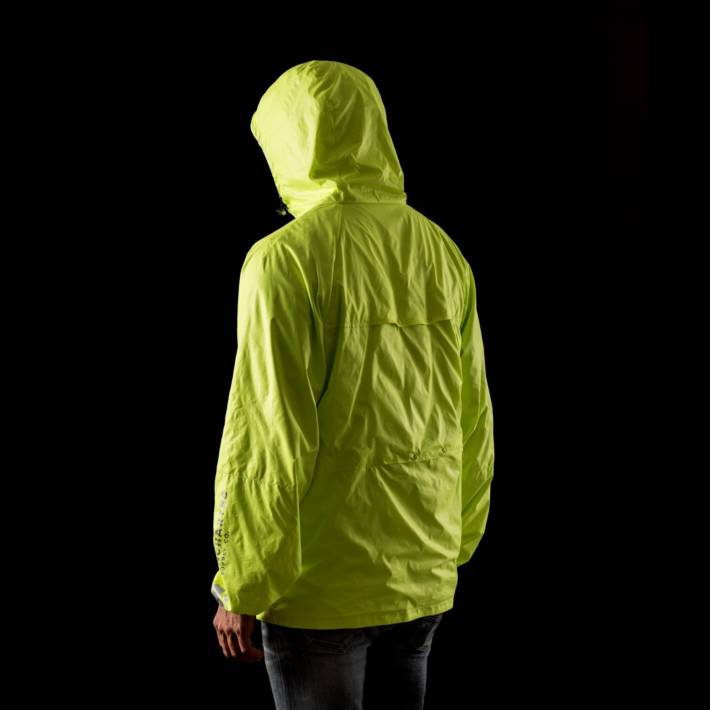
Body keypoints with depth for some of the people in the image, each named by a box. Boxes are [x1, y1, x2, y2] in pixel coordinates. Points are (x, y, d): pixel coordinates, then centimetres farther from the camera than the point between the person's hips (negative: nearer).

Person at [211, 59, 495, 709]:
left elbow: (268, 437, -16)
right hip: (425, 576, 6)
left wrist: (241, 588, -9)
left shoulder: (287, 259, -14)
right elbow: (474, 421, 8)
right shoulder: (441, 252, 4)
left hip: (324, 580, -6)